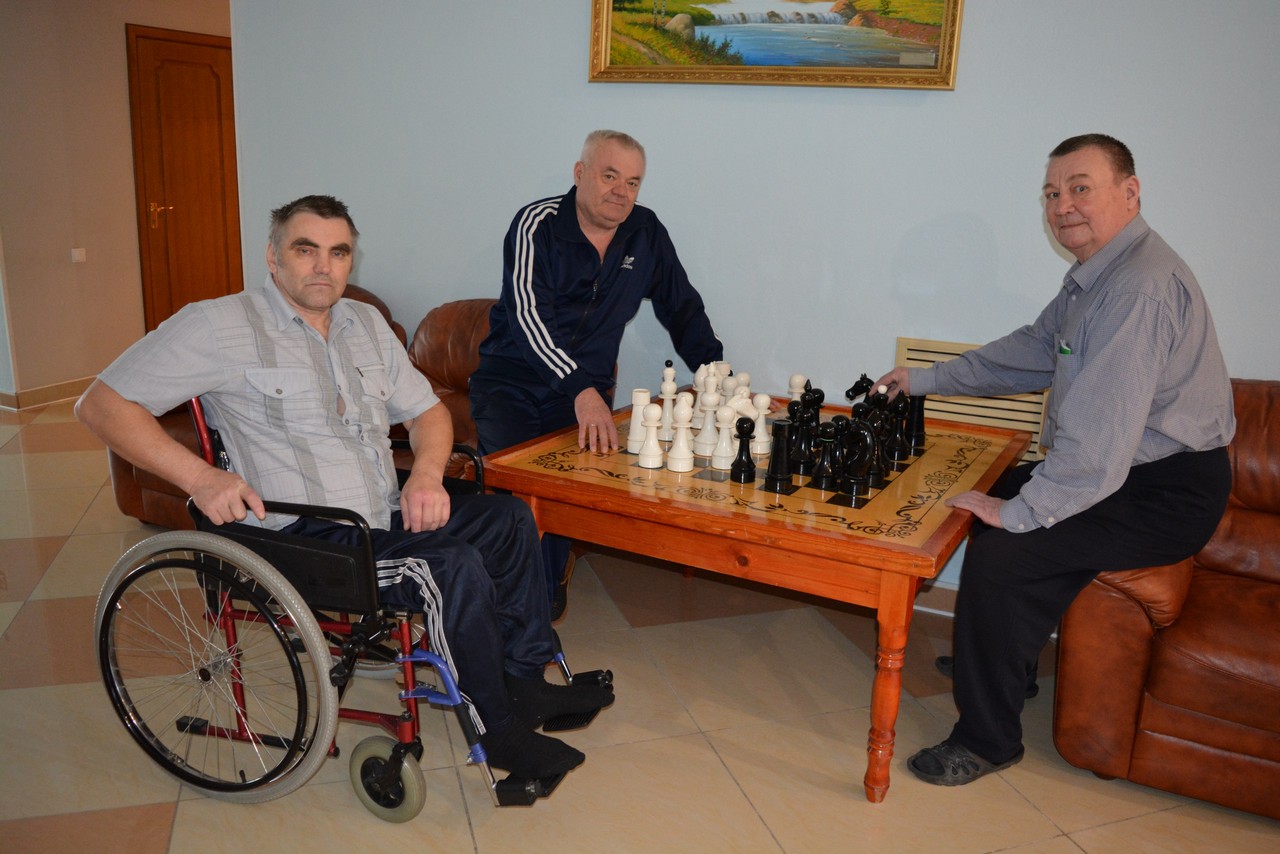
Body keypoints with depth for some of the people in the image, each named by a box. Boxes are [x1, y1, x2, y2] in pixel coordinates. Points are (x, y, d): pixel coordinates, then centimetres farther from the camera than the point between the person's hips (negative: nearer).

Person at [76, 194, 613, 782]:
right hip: (300, 536, -8)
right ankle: (498, 731, -6)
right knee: (453, 567, -26)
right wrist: (199, 477, -24)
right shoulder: (219, 326, -7)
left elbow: (427, 410, 17)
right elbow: (100, 405, -11)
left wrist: (426, 472, -5)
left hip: (384, 515, 8)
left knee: (510, 518, 1)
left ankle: (524, 682, 11)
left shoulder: (365, 324, 14)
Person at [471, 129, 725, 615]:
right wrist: (582, 391, -35)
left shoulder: (646, 234, 5)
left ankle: (547, 596, 1)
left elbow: (683, 311, 15)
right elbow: (529, 317, -22)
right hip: (511, 383, -2)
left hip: (587, 389, 3)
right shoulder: (537, 224, -9)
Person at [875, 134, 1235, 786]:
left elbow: (1099, 434, -32)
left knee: (1001, 555, -21)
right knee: (993, 499, 20)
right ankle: (1004, 665, 33)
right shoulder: (1095, 276, 9)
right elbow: (1031, 351, 20)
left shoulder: (1140, 288, -26)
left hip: (1167, 496, -11)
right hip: (1130, 469, 11)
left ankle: (987, 739, -1)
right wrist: (926, 379, 18)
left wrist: (1022, 511, -24)